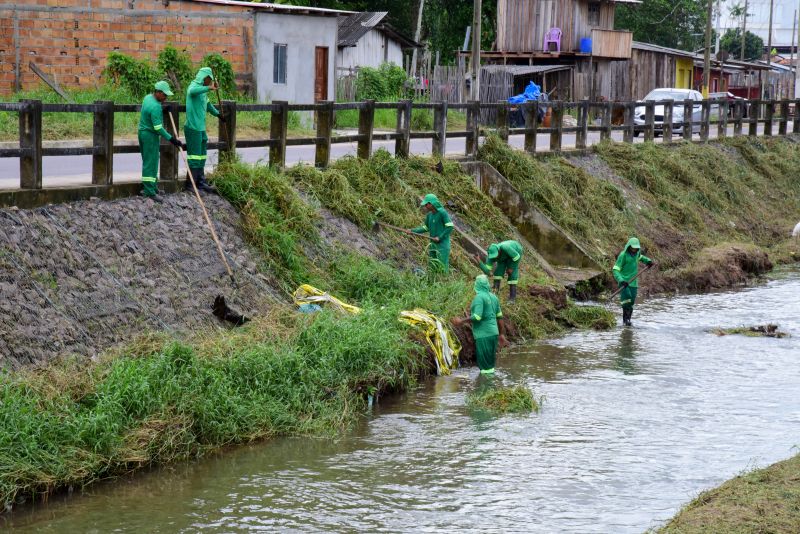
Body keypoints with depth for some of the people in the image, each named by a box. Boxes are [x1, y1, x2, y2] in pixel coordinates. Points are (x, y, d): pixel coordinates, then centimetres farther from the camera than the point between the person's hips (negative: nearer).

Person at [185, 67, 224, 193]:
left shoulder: (202, 90, 18)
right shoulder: (194, 86, -11)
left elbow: (207, 104, 35)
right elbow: (192, 91, -38)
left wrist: (217, 114, 45)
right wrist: (208, 88, -37)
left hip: (201, 128, 10)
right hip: (193, 127, -10)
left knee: (201, 157, 13)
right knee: (195, 157, -6)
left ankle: (201, 183, 20)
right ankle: (191, 185, -2)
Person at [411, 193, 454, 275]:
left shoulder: (442, 212, -12)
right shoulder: (429, 215, 9)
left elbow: (450, 226, -15)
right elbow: (426, 228, 19)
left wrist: (440, 237, -17)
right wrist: (413, 231, 8)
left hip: (442, 244, -7)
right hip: (433, 244, 8)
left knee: (442, 268, -7)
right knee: (431, 268, 8)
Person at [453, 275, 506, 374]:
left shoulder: (479, 297, -13)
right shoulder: (493, 297, 10)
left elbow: (477, 317, -23)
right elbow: (499, 316, 14)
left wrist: (462, 321, -14)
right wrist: (502, 334, 21)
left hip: (484, 335, -8)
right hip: (493, 333, 8)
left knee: (485, 367, -3)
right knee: (490, 363, 16)